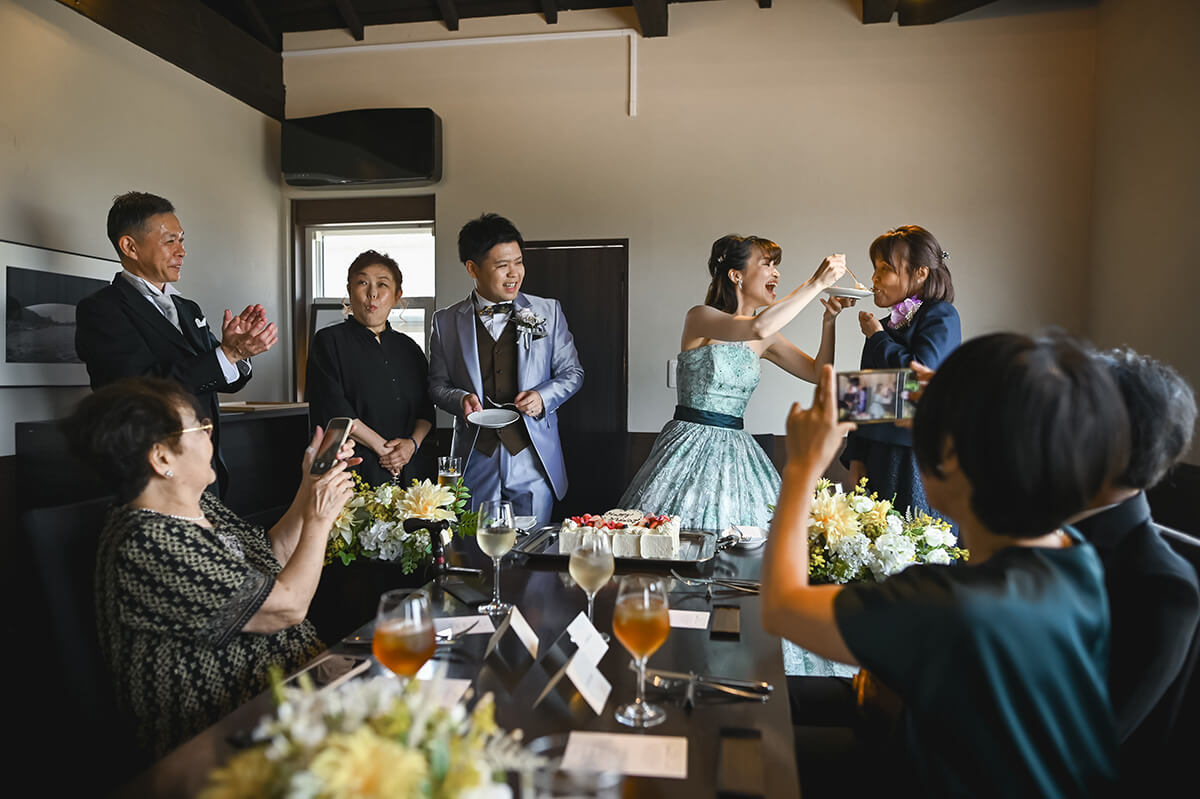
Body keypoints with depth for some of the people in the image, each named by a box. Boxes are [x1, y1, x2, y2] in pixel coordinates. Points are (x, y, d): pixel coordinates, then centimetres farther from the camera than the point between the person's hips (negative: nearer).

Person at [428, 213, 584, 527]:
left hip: (533, 464, 0)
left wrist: (543, 396, -11)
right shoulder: (447, 322, 4)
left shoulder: (548, 312, 3)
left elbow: (572, 372, 7)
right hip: (475, 462, 1)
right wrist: (460, 399, -11)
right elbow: (437, 384, 10)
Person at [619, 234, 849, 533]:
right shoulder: (699, 317, -10)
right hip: (692, 444, -6)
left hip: (735, 449, 6)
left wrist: (828, 319, 2)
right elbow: (758, 328, -28)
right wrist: (816, 283, -21)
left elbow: (818, 372, 15)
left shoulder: (767, 340, 11)